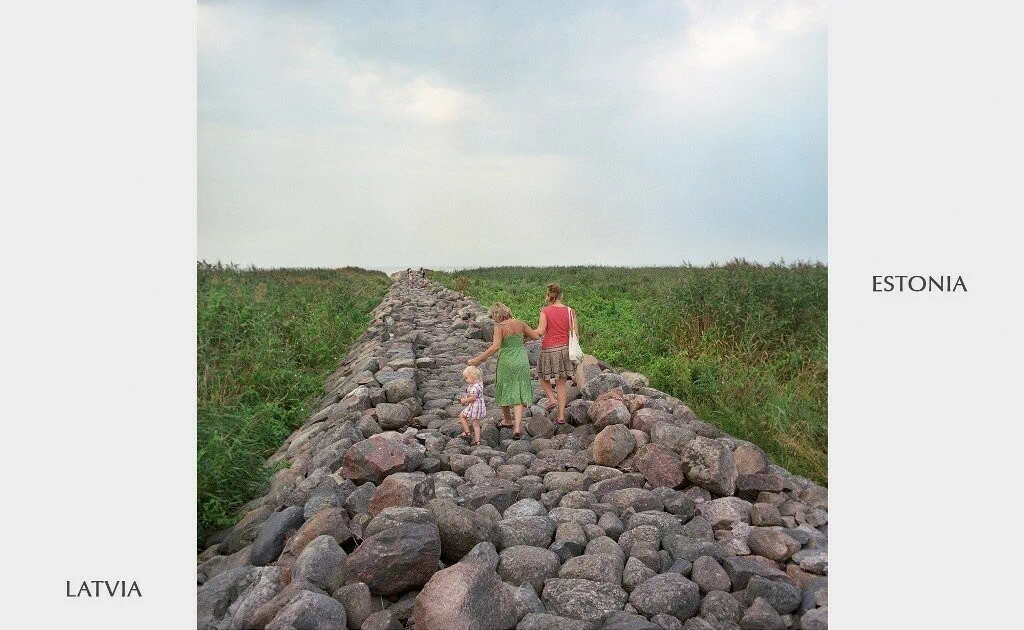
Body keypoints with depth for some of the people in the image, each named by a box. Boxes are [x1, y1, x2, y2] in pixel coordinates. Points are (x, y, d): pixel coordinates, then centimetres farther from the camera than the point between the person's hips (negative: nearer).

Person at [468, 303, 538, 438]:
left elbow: (495, 347, -23)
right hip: (521, 362, 4)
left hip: (506, 362, -4)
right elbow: (536, 336, 7)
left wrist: (478, 359, -21)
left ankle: (508, 420, 36)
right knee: (518, 396, 4)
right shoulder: (520, 323, 2)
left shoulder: (499, 327, -13)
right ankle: (517, 427, -10)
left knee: (504, 391, 19)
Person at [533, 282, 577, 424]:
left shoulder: (545, 311, -10)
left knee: (543, 377, 22)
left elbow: (540, 331, -14)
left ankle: (552, 399, 1)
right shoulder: (570, 311, -1)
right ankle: (561, 416, 12)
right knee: (561, 383, 11)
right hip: (565, 349, 3)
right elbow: (575, 333, 0)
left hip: (549, 349, -3)